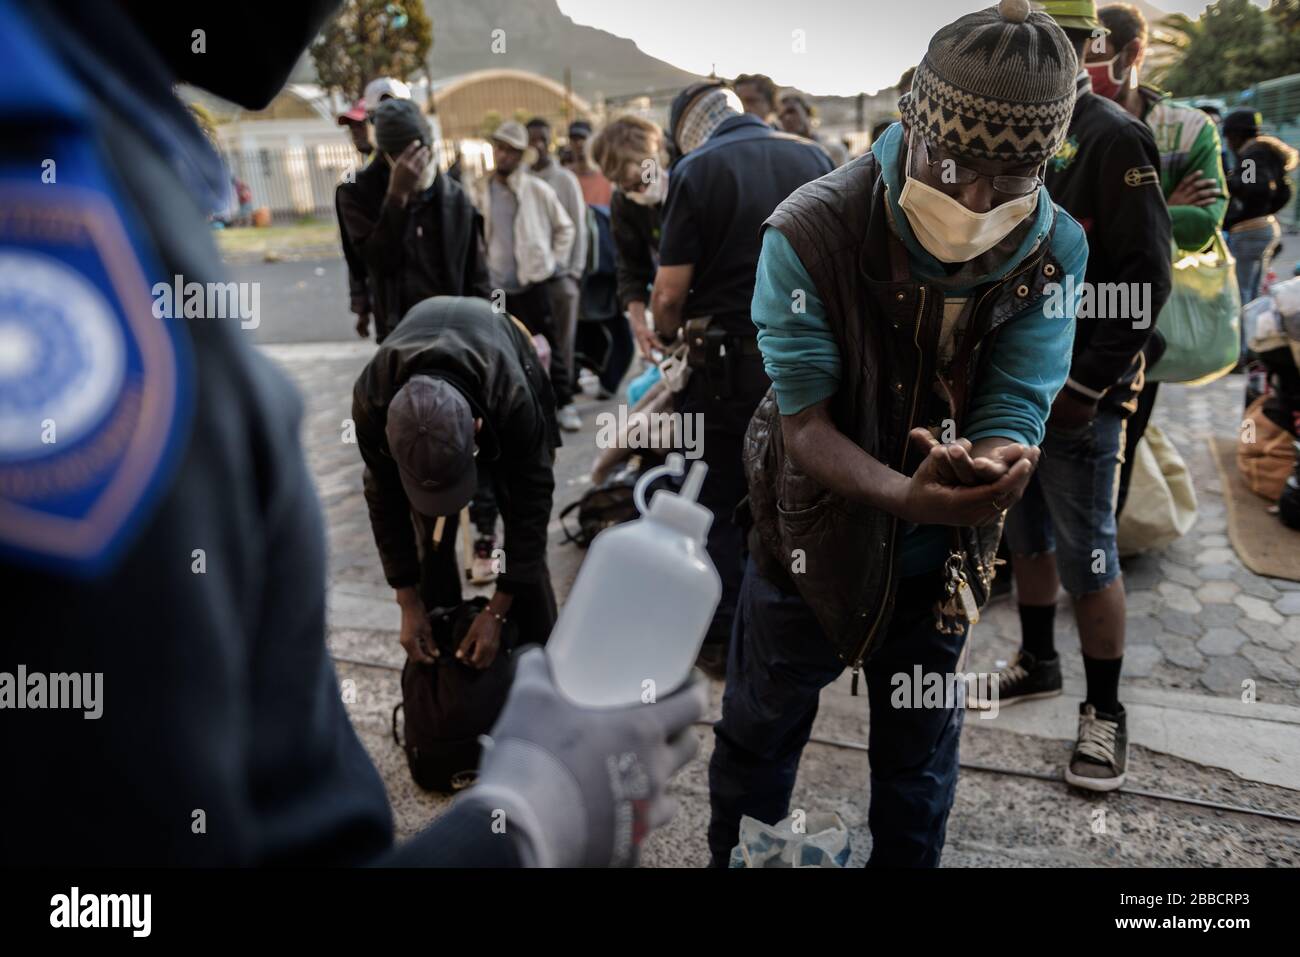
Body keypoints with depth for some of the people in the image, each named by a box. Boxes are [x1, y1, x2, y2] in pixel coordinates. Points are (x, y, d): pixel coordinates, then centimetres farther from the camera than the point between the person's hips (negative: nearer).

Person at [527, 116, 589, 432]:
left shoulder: (565, 180, 4)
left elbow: (578, 227, 4)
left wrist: (575, 270, -3)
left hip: (561, 272, 0)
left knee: (562, 341, 1)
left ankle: (564, 401, 6)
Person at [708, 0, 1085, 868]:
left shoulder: (1055, 253, -14)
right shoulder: (810, 235, -25)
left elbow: (1015, 409, -18)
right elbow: (806, 427, -25)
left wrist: (998, 464, -43)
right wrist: (909, 494, -43)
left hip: (941, 550, 3)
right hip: (814, 533, -2)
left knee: (922, 752, 21)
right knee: (762, 732, 17)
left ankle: (908, 862, 48)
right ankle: (739, 857, 44)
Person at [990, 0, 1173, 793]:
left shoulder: (1115, 137, -10)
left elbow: (1147, 279, -14)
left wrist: (1086, 386, -17)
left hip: (1078, 394, -7)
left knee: (1086, 556, 0)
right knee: (1026, 535, 17)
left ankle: (1106, 712, 17)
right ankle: (1039, 664, 35)